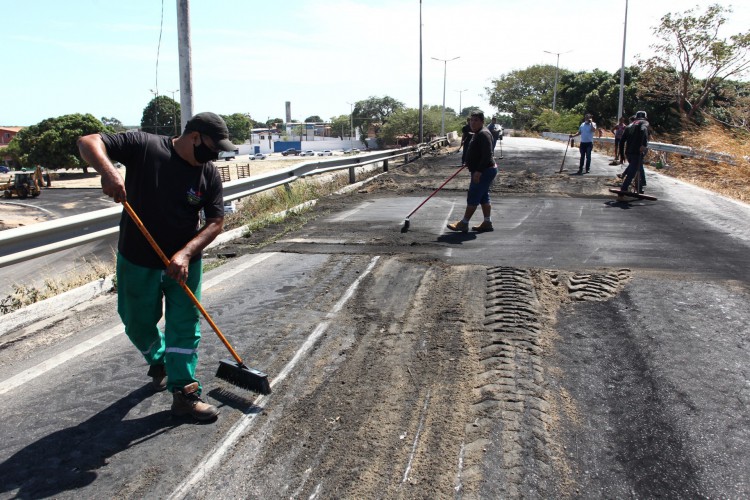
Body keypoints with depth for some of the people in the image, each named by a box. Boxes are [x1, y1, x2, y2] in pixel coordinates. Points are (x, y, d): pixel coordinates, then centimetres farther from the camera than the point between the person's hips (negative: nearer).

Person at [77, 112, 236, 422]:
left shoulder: (210, 174, -7)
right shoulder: (143, 146, -14)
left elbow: (215, 222, -8)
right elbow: (88, 142, -17)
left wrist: (186, 254, -23)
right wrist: (107, 169, -39)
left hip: (184, 263, 1)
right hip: (138, 262, -1)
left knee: (185, 326, 1)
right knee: (138, 324, 15)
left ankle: (184, 393, 10)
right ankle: (158, 362, 45)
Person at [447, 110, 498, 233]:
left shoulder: (483, 134, -18)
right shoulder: (478, 134, 16)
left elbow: (487, 155, -26)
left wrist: (478, 171, -28)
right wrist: (469, 163, 33)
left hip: (484, 171, -11)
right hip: (484, 171, 11)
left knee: (473, 197, -6)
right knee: (483, 197, 13)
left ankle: (463, 224, -1)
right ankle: (487, 223, 19)